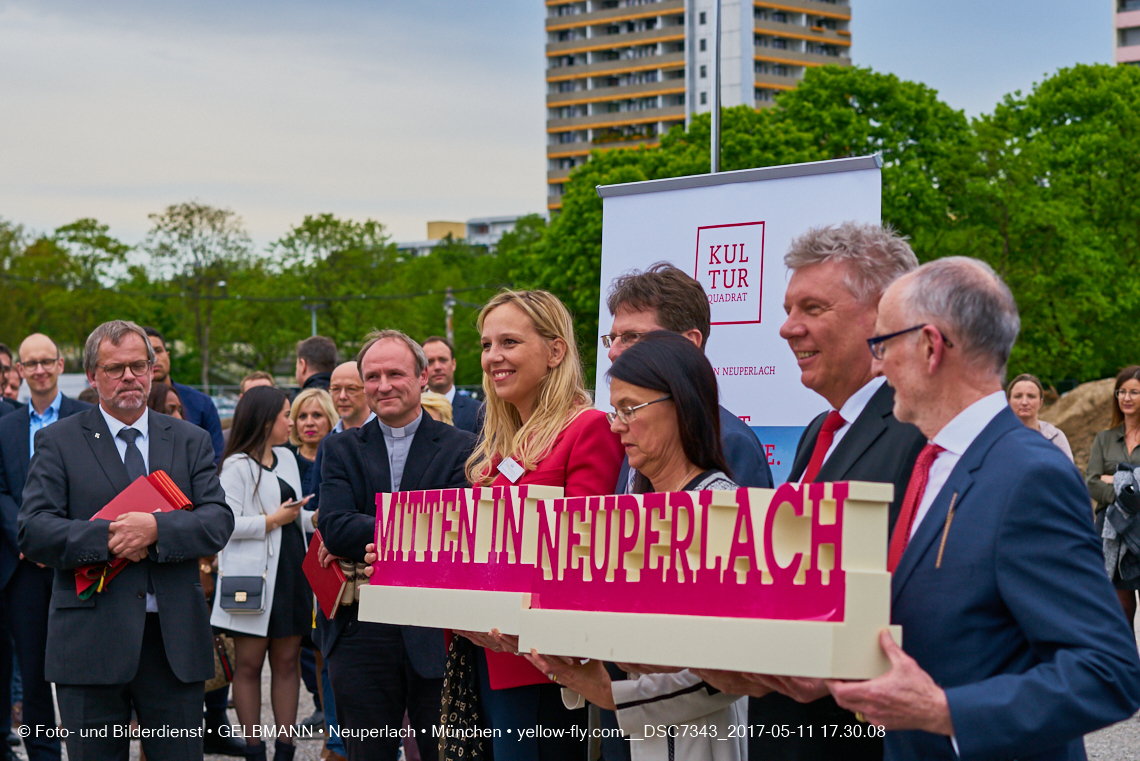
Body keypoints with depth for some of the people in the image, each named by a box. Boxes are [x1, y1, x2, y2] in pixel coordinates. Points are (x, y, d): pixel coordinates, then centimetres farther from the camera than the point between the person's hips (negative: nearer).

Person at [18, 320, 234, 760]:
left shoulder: (191, 441, 13)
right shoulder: (58, 442, 5)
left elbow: (219, 522, 0)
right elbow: (33, 532, -5)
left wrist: (156, 529, -17)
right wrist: (106, 539, -18)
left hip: (175, 639, 2)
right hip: (91, 641, -2)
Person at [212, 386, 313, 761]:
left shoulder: (286, 458, 16)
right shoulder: (237, 466, -8)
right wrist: (273, 521, -13)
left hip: (291, 571, 7)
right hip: (253, 575, -7)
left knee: (287, 661, 6)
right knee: (249, 663, 1)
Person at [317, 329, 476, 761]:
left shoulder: (460, 448, 2)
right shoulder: (341, 450, 10)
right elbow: (333, 527, -7)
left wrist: (364, 540, -13)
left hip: (436, 632, -2)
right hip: (361, 634, 2)